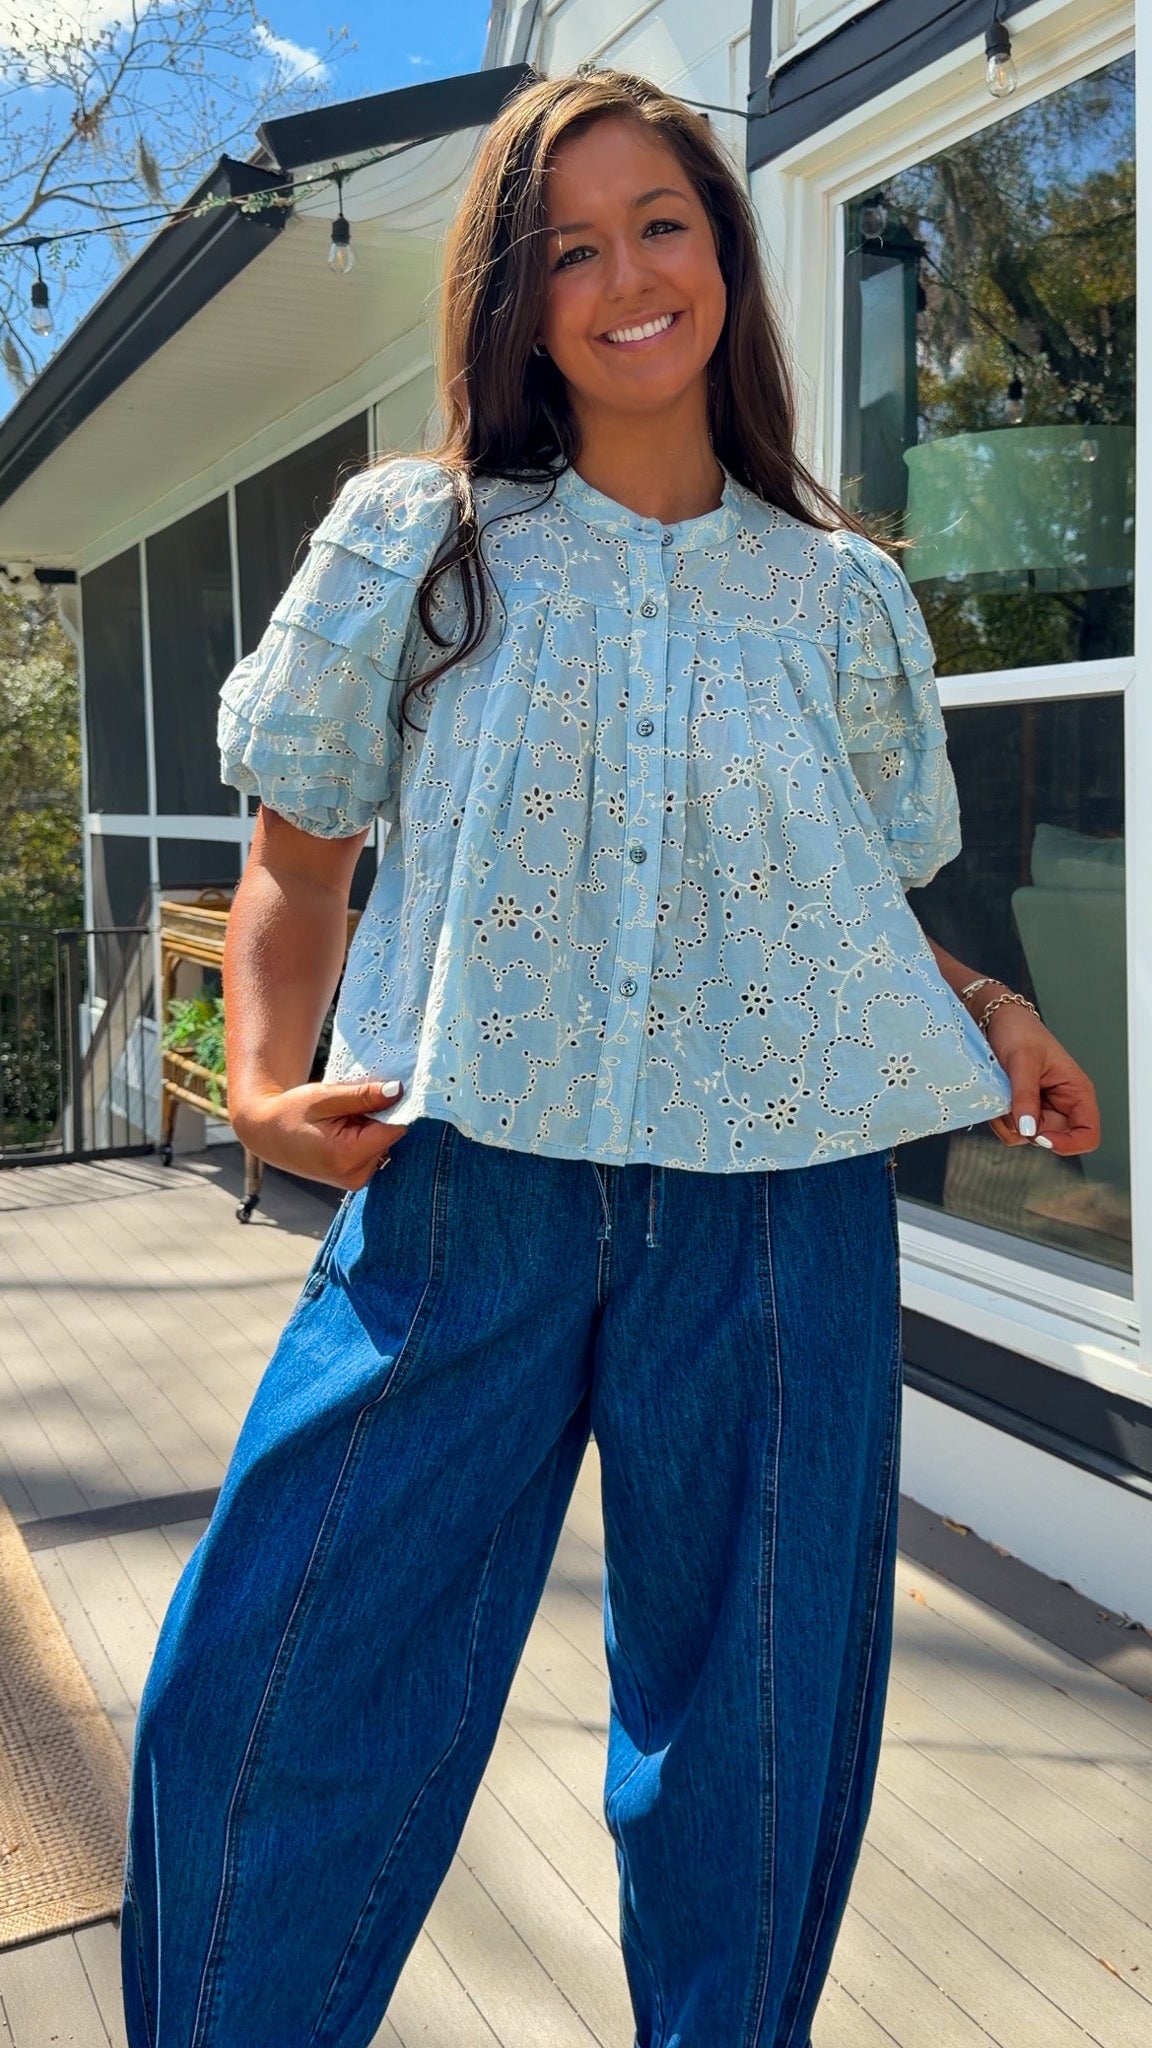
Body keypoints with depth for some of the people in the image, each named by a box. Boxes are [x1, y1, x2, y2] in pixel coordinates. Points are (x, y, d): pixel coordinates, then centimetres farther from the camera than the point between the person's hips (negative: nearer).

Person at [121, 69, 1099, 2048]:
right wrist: (268, 1075, -7)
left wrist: (986, 1012, 0)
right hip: (460, 1189, -1)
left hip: (775, 1217, 2)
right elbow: (300, 858, 8)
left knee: (756, 1745, 12)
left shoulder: (842, 597, 10)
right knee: (267, 1704, 2)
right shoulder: (413, 543, 5)